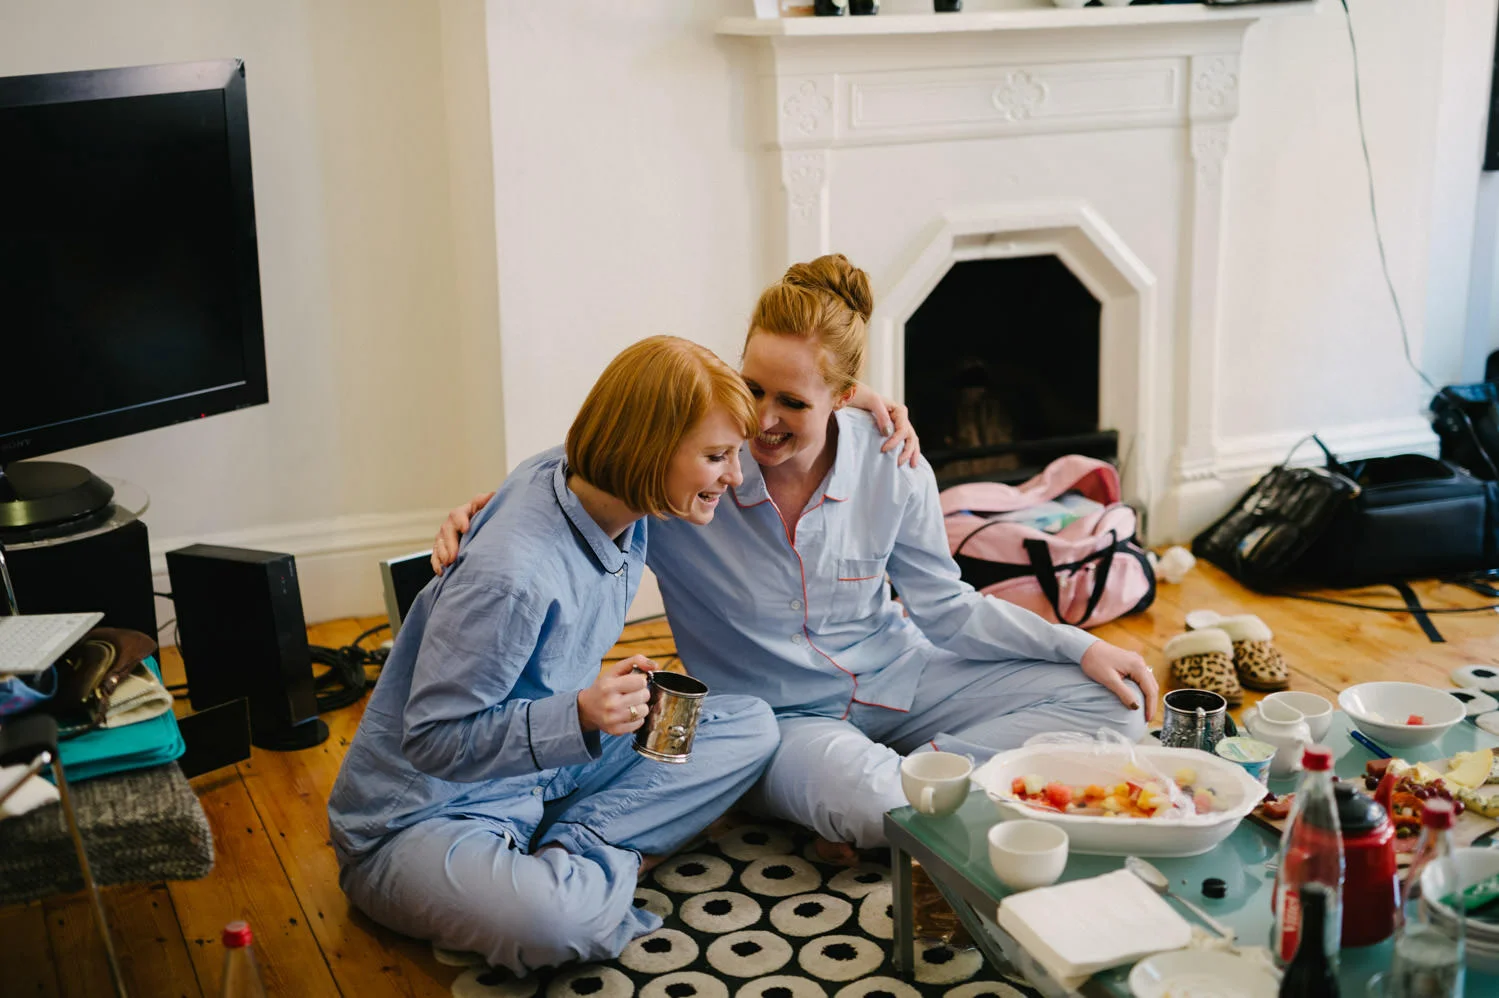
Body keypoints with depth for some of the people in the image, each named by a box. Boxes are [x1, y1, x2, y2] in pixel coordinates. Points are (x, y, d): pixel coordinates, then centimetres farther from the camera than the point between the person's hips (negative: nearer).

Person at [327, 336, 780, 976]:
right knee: (553, 919, -39)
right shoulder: (511, 575, -32)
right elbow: (434, 741, -24)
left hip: (545, 773, 8)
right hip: (423, 818, -8)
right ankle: (606, 860, -6)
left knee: (750, 727, -1)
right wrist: (580, 717, -38)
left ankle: (575, 848, -10)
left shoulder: (626, 506, -7)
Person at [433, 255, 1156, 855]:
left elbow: (948, 609, 2)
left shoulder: (892, 469, -9)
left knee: (1111, 705, -7)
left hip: (894, 679, 5)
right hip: (775, 715, -5)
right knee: (857, 793, -41)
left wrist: (1078, 646, -4)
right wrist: (481, 513, -25)